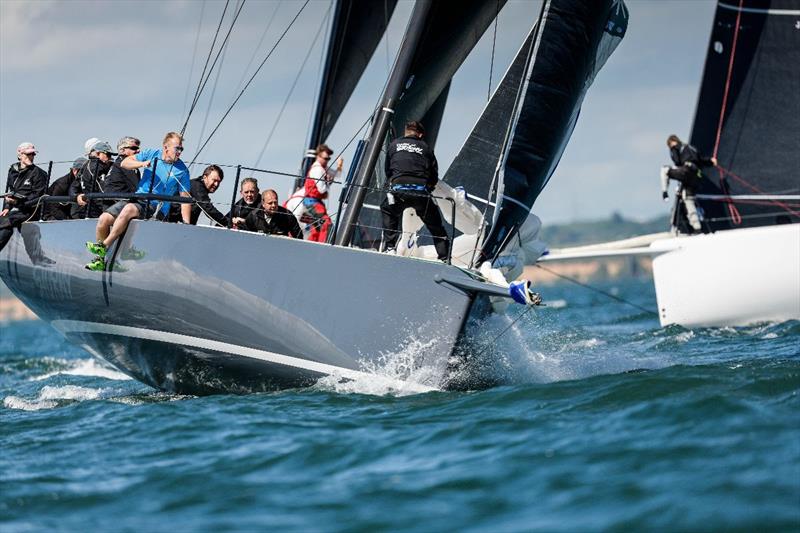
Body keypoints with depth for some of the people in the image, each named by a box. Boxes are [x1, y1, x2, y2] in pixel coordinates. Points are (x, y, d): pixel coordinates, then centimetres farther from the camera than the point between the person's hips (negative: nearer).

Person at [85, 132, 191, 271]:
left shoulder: (182, 170, -1)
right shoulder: (151, 154, 7)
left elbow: (185, 198, 1)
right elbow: (124, 163, 7)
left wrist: (186, 224, -8)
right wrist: (142, 164, -13)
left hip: (156, 208, -4)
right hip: (137, 198, 4)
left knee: (129, 209, -35)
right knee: (104, 219, -17)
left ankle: (103, 247, -28)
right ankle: (100, 260, -5)